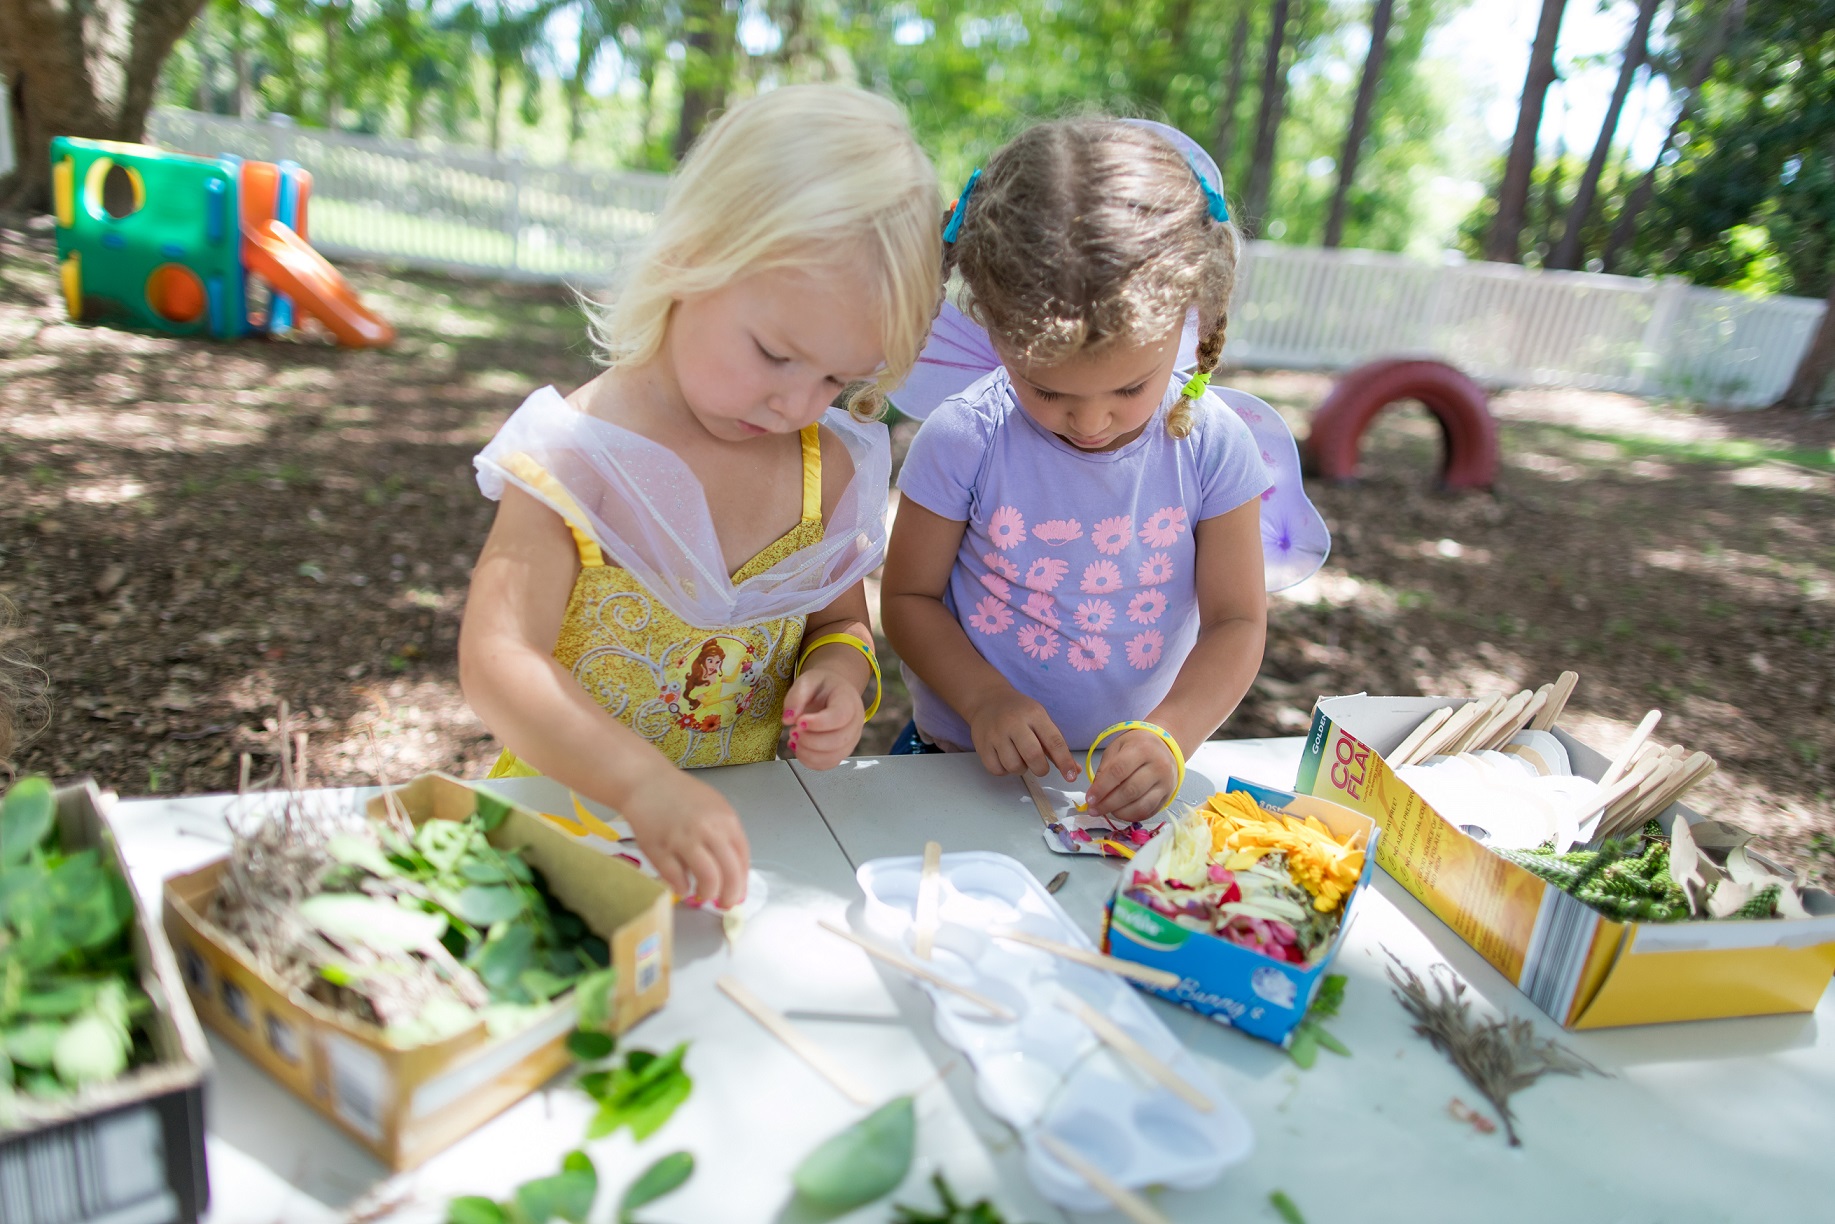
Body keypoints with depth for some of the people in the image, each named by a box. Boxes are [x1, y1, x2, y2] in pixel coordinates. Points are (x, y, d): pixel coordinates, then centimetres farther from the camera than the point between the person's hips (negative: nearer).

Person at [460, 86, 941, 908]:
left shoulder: (829, 465, 0)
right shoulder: (576, 456, -15)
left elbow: (841, 617, 13)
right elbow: (496, 663, -22)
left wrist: (839, 670, -11)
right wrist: (642, 783, -36)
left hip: (740, 816, 5)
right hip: (575, 806, -5)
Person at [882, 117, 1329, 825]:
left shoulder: (1213, 446, -8)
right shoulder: (962, 440, -12)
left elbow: (1236, 620, -3)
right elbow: (909, 595, -3)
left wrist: (1169, 735, -20)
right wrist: (984, 700, -19)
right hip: (969, 766, -1)